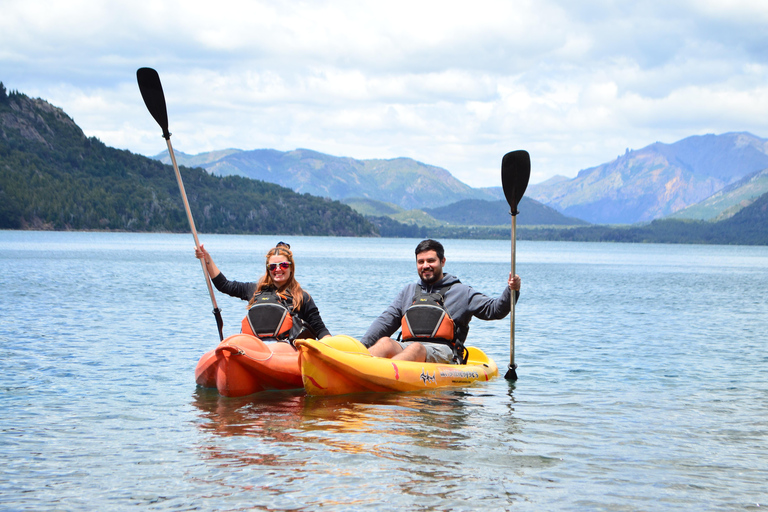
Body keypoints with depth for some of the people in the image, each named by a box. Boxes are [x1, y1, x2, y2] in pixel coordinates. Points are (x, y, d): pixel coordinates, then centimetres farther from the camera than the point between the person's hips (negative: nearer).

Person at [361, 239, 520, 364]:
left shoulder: (461, 292, 18)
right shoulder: (409, 291, 31)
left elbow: (493, 309, 10)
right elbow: (386, 320, 27)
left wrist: (511, 291, -9)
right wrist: (363, 344, 13)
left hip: (442, 351, -4)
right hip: (406, 347, 4)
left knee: (416, 349, -38)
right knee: (385, 342, -29)